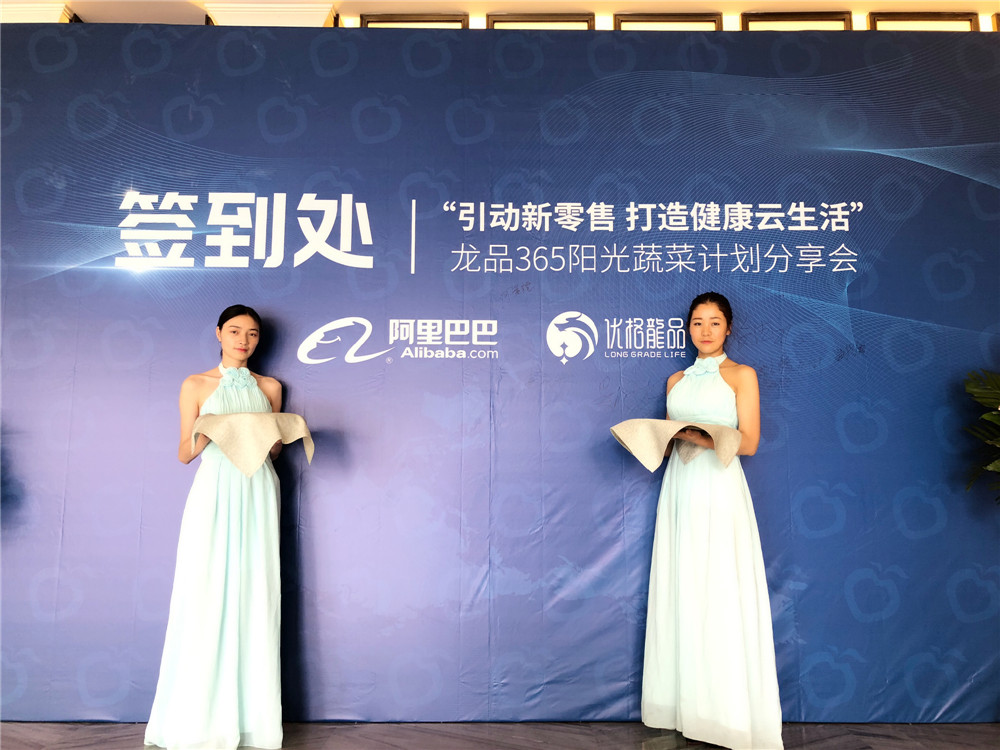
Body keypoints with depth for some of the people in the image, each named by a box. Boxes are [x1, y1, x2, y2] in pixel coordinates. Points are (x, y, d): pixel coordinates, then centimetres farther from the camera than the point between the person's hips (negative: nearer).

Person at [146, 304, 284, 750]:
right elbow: (184, 453, 7)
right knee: (205, 598, -6)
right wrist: (209, 431, -13)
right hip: (215, 493, -1)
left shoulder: (269, 388, 14)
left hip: (256, 495, 2)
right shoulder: (197, 386, 8)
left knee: (254, 598, -2)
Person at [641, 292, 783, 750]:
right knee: (680, 590, 4)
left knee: (721, 593, -5)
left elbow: (748, 442, -6)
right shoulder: (676, 380, 17)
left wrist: (688, 432, -15)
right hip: (679, 488, 5)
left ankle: (731, 713, 7)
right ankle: (684, 703, 13)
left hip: (719, 489, -4)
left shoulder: (741, 375, 3)